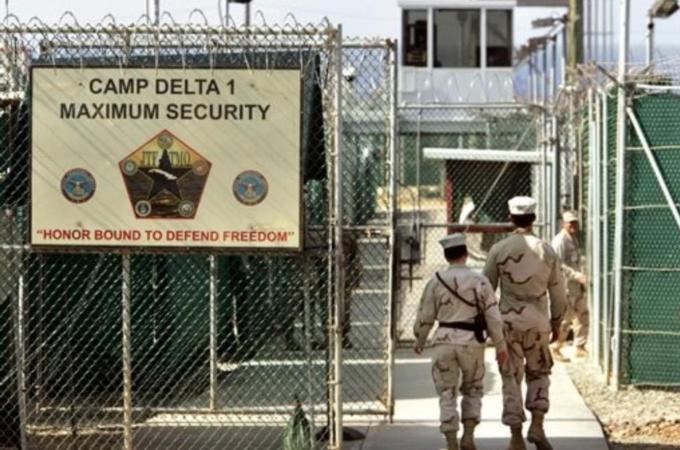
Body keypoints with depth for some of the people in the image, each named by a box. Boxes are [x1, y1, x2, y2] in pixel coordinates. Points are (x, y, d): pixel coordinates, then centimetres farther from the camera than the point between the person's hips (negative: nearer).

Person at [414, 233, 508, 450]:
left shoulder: (436, 281, -1)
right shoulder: (480, 281, -3)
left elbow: (425, 316, 5)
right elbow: (493, 316, -4)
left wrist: (419, 340, 22)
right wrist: (500, 346, 5)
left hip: (445, 341, 0)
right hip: (472, 343, 0)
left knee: (447, 394, 7)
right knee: (473, 390, 20)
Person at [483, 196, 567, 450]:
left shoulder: (499, 250, -4)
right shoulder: (547, 251, 0)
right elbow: (558, 294, 5)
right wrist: (556, 322, 18)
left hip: (508, 320, -1)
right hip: (537, 321, 1)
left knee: (511, 379, 5)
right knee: (538, 373, 18)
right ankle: (537, 425, 2)